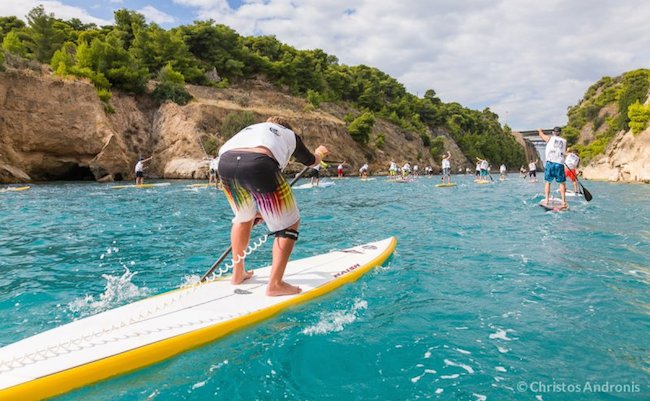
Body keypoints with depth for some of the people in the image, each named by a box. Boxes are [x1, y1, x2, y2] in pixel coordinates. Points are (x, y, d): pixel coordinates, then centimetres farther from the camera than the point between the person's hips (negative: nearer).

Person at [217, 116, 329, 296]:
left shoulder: (250, 128, 41)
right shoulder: (290, 134, 31)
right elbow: (312, 161, 45)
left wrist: (257, 210, 51)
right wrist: (319, 153, 71)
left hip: (224, 162, 5)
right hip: (259, 164, -5)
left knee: (244, 217, 29)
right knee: (289, 223, 11)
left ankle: (237, 274, 37)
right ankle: (275, 284, 5)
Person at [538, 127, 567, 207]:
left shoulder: (550, 138, 8)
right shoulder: (564, 141, 13)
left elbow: (541, 135, 26)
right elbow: (565, 151, 22)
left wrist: (540, 130, 47)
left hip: (550, 162, -1)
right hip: (560, 164, 1)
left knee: (548, 181, 7)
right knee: (562, 183, 9)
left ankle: (546, 200, 1)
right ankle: (563, 201, 2)